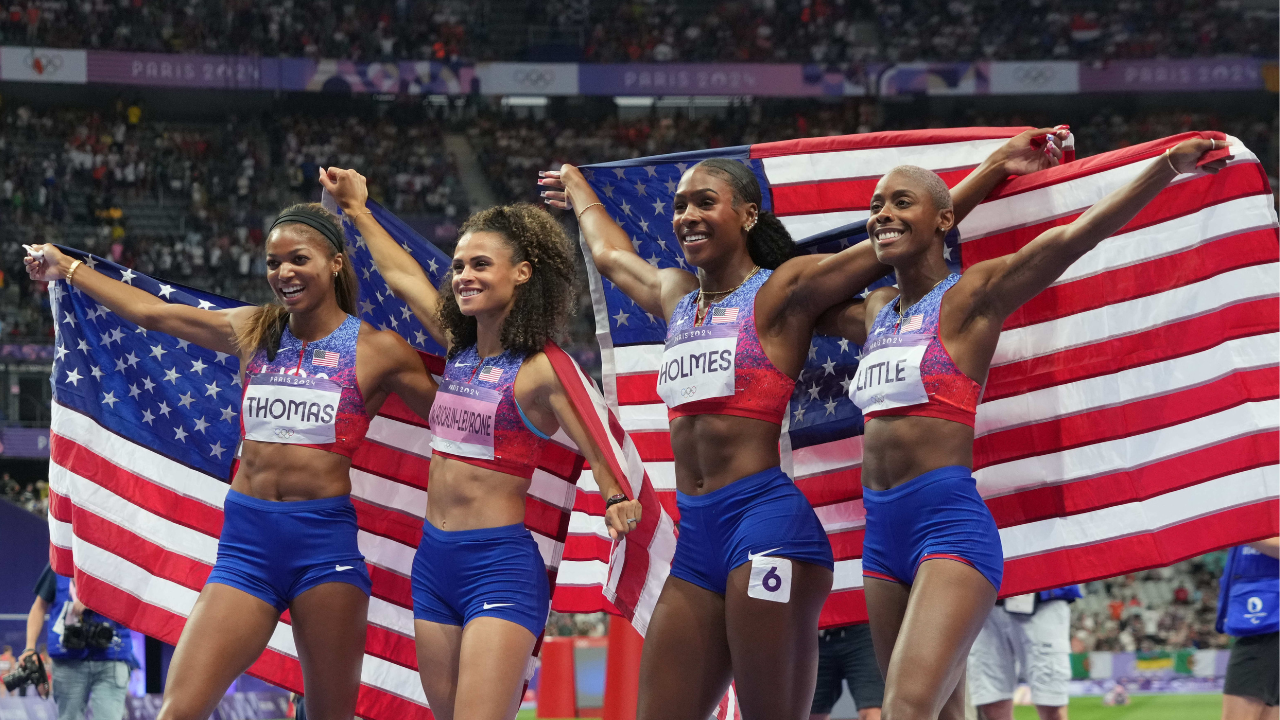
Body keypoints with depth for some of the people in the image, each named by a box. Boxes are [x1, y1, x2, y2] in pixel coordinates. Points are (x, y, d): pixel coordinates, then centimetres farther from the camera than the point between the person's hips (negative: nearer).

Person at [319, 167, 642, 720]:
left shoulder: (542, 371, -10)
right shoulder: (459, 349, 10)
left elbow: (600, 451, -13)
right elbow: (401, 276, 23)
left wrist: (618, 502, -33)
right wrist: (357, 211, 31)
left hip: (500, 564, -8)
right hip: (434, 562, 8)